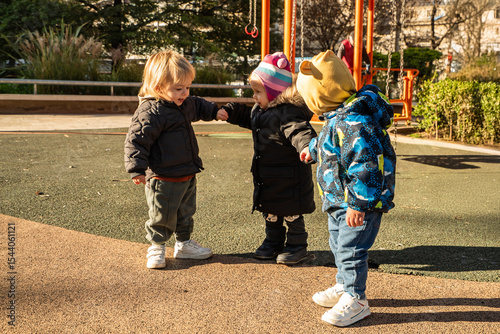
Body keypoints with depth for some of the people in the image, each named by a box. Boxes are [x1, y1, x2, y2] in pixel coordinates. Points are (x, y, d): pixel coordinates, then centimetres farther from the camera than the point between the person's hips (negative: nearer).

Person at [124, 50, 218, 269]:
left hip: (187, 176, 9)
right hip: (164, 179, -9)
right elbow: (136, 141, -24)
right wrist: (137, 169, -29)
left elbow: (199, 107, 32)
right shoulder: (150, 112, -22)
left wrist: (215, 111, 24)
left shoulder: (185, 104, 7)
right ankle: (156, 247, 25)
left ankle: (184, 244, 38)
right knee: (162, 216, 4)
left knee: (186, 212, 21)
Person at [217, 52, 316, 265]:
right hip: (267, 179, 9)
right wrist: (230, 112, 14)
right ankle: (273, 242, 37)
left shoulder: (288, 114, -26)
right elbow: (248, 118, 26)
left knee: (291, 214, 7)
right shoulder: (260, 109, 6)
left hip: (288, 179, -9)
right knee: (270, 213, 21)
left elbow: (300, 132, -39)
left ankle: (297, 246, 23)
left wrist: (307, 147, -60)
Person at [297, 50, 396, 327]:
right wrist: (312, 149, 45)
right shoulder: (337, 116, 6)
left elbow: (365, 165, -32)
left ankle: (355, 300, 13)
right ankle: (344, 286, 38)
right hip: (339, 200, 11)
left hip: (361, 201, -11)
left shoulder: (353, 121, -29)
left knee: (350, 249, -2)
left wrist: (358, 205, -30)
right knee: (338, 245, 21)